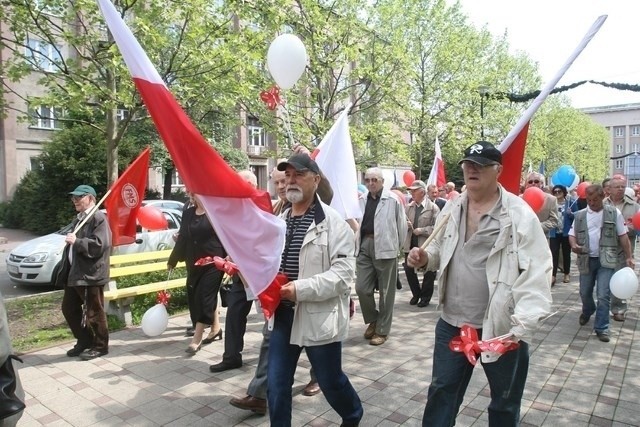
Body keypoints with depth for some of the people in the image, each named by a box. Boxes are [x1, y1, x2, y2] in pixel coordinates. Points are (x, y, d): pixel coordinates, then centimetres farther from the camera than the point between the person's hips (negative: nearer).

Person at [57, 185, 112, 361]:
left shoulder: (99, 218, -12)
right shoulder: (78, 219, 18)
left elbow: (99, 244, -23)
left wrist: (77, 241, -23)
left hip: (90, 275, -10)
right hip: (73, 274, 10)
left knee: (94, 312, 1)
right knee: (69, 309, 16)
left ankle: (100, 346, 16)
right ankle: (84, 341, 31)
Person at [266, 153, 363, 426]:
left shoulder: (333, 223, -11)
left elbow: (342, 274, -18)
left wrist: (300, 289, -25)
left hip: (319, 316, -5)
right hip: (282, 314, 5)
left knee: (330, 380, 15)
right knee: (276, 386, 10)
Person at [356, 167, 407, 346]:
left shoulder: (393, 200, -6)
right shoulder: (361, 201, 10)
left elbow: (402, 226, -3)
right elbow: (356, 224, 13)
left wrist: (397, 248, 3)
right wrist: (357, 245, 7)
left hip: (385, 248, -4)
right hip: (365, 246, 5)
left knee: (385, 291, 6)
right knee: (361, 288, 5)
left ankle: (382, 330, 19)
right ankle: (372, 320, 29)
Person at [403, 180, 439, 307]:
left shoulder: (433, 207, -5)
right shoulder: (408, 207, 10)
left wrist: (421, 230, -17)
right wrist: (405, 224, -9)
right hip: (410, 245, 5)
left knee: (428, 273, 6)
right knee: (409, 270, 8)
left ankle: (425, 297, 24)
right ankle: (416, 294, 28)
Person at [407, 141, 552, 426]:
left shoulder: (520, 214, -12)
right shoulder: (452, 209, 4)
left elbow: (536, 274, -17)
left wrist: (523, 325, -25)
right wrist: (425, 257, -6)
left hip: (501, 326, -3)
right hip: (452, 323, 4)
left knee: (504, 401, 19)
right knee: (441, 391, 17)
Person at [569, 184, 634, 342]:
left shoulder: (614, 213, -1)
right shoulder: (580, 215, 4)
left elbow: (623, 236, 2)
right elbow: (572, 234, 8)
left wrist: (629, 257, -3)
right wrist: (574, 245, -14)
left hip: (606, 260, -2)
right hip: (587, 260, 3)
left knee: (603, 295, -7)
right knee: (585, 293, 15)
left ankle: (601, 327, 5)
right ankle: (587, 311, 45)